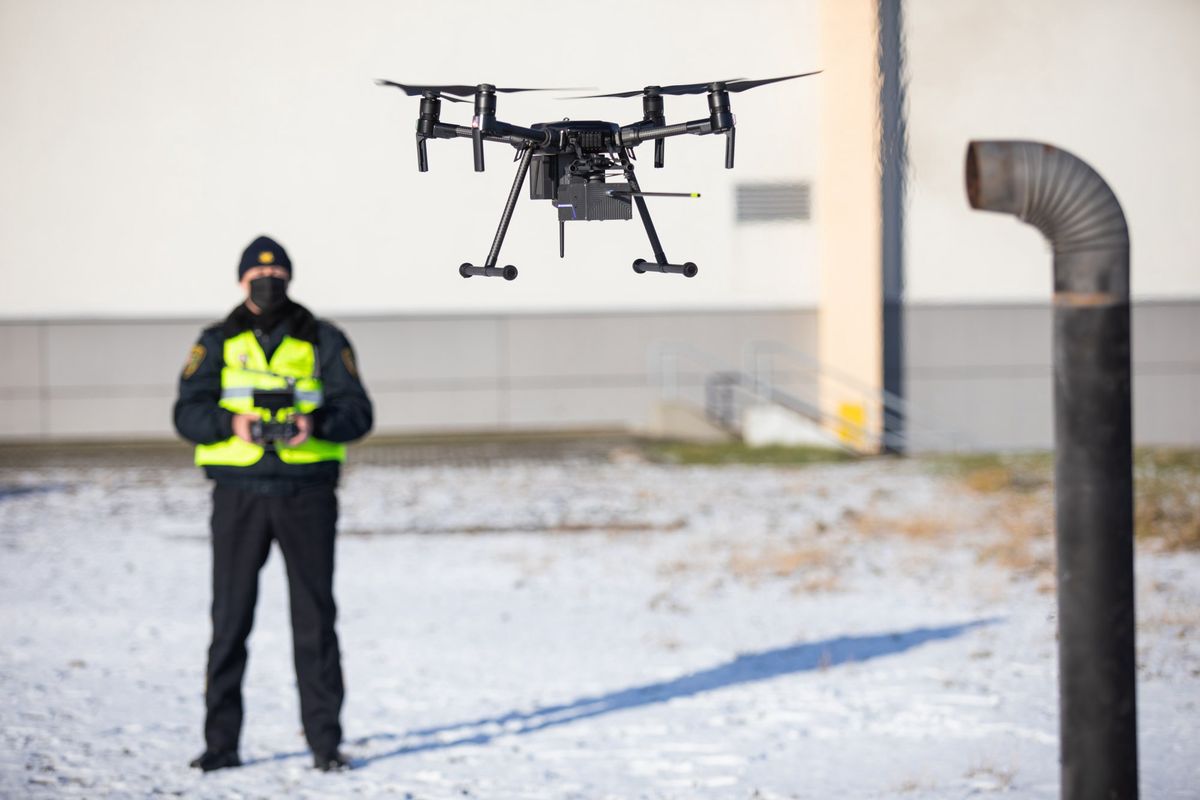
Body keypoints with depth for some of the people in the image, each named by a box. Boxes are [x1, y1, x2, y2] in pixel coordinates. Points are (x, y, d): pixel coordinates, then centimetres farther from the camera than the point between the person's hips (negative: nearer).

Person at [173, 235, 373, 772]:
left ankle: (325, 742, 5)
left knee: (315, 618, 1)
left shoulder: (324, 341, 7)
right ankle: (221, 743, 6)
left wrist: (315, 422, -21)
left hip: (307, 492, 0)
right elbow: (188, 413, -2)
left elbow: (356, 412, 0)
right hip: (239, 493, 0)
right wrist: (231, 423, -22)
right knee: (230, 618, 1)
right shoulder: (217, 343, 8)